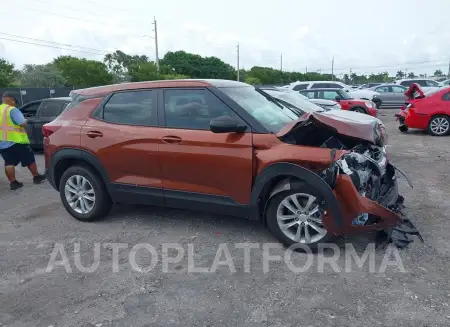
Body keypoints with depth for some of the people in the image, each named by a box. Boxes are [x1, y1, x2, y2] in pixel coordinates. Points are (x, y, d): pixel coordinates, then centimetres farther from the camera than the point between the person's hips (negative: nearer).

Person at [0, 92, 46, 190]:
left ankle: (13, 183, 6)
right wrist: (25, 121, 0)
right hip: (17, 141, -7)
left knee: (9, 163, 7)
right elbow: (22, 123, -20)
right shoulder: (12, 110, -13)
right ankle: (36, 177, 17)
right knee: (29, 159, 8)